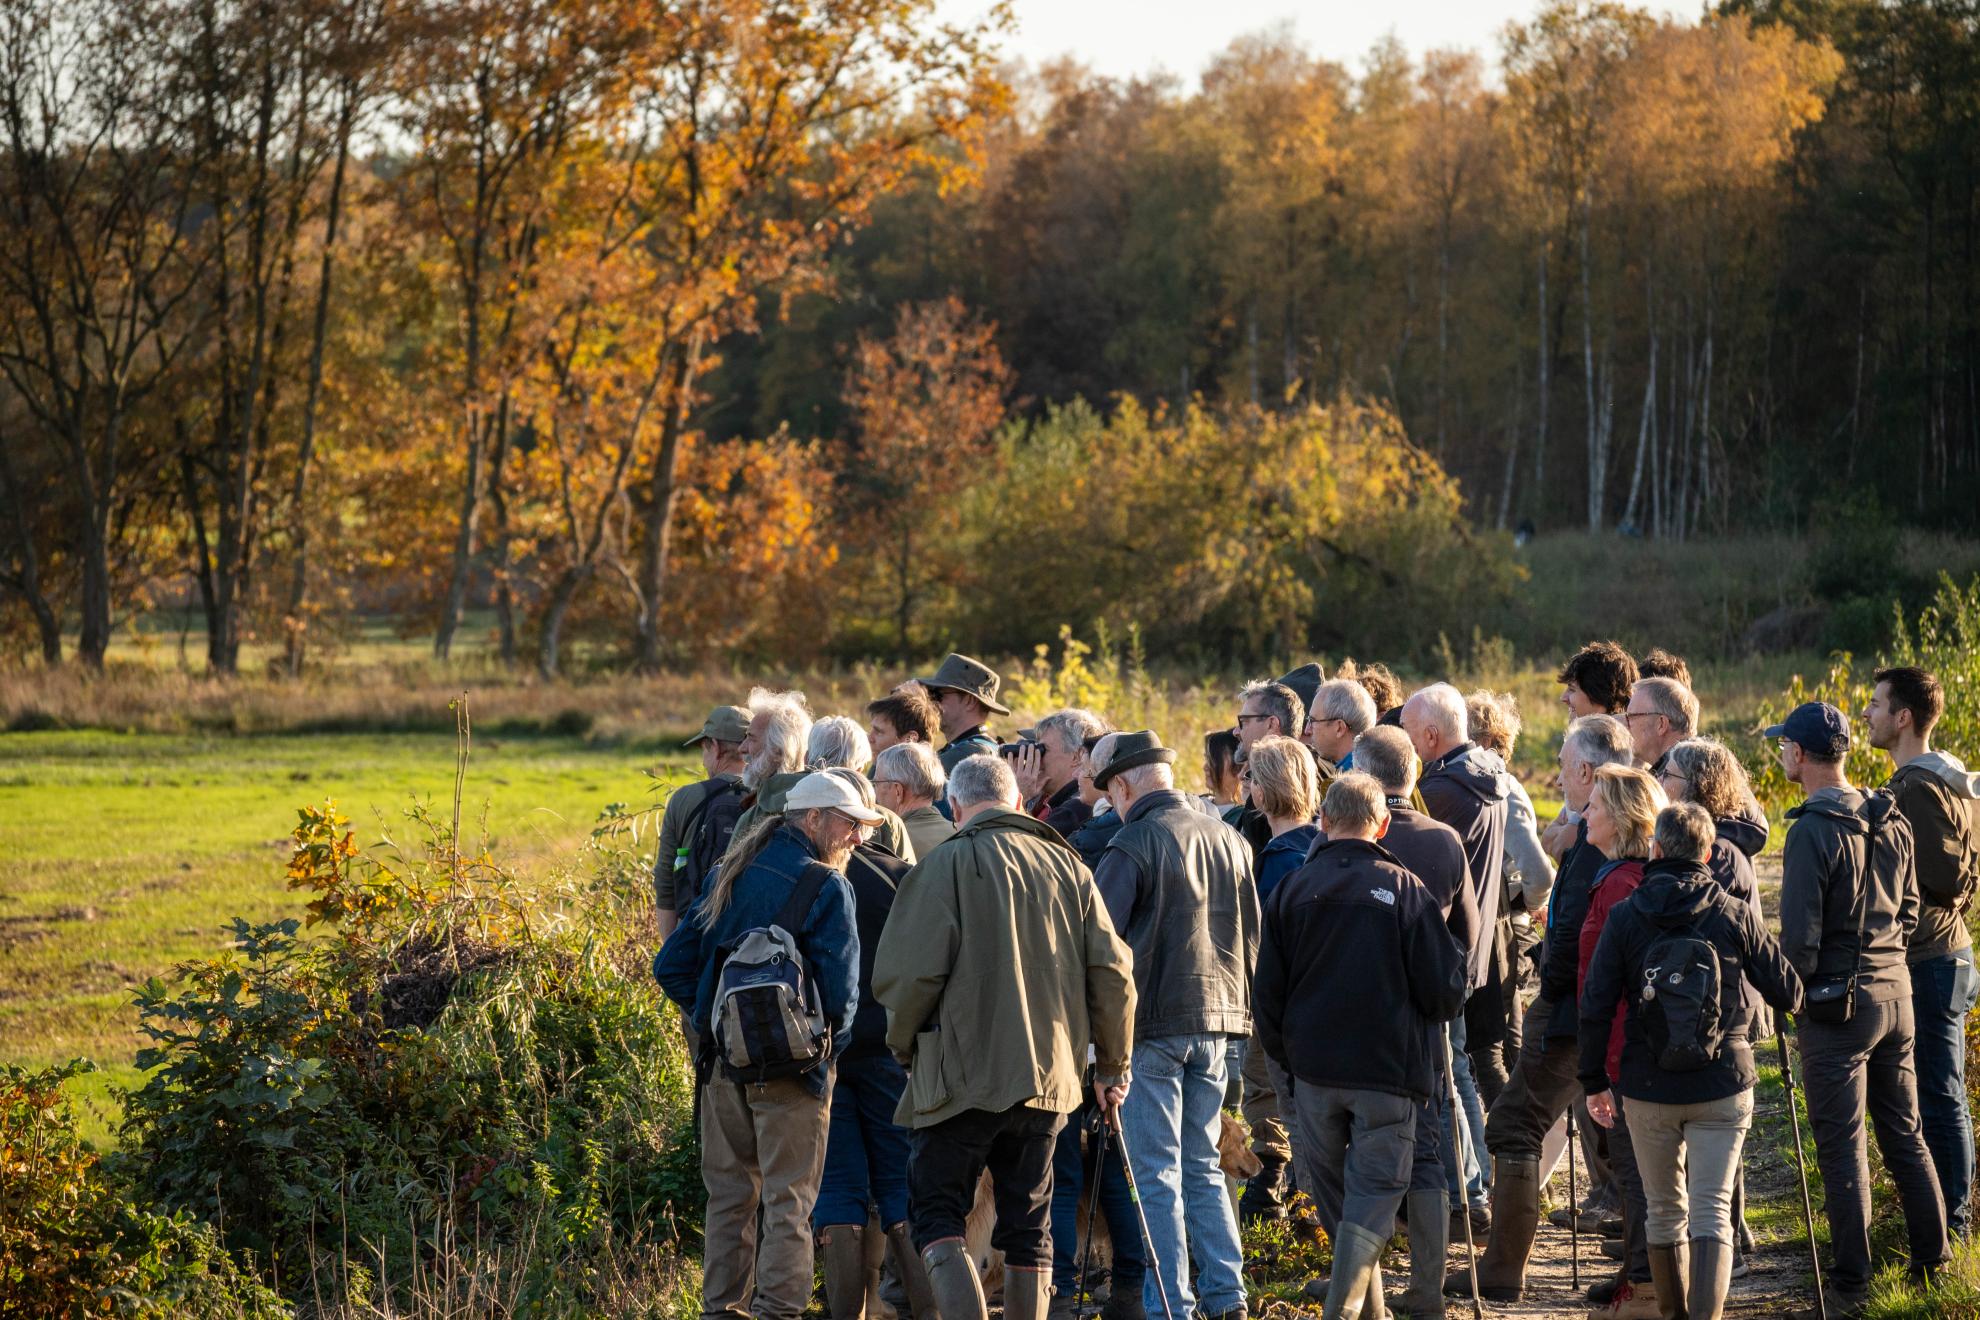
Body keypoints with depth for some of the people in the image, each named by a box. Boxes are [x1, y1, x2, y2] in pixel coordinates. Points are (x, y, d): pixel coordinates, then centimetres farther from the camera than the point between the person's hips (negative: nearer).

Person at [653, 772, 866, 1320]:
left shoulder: (730, 877, 11)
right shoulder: (824, 887, -9)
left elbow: (671, 967, 10)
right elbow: (841, 989, -14)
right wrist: (830, 1045, 4)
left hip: (723, 1065, 6)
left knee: (729, 1195, 14)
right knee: (788, 1201, 0)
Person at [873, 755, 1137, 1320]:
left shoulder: (948, 864, -7)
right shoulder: (1066, 864, 8)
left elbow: (909, 973, -13)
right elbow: (1111, 972, 6)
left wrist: (902, 1043, 5)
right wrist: (1112, 1065, 15)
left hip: (963, 1076, -5)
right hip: (1048, 1076, 5)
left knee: (936, 1214, 3)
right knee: (1028, 1227, 13)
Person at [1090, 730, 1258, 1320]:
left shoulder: (1134, 844, -11)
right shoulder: (1229, 839, 9)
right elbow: (1251, 933, 17)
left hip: (1153, 1022, -6)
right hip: (1217, 1016, 6)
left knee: (1156, 1172, 0)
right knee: (1203, 1167, 15)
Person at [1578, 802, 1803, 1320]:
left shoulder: (1624, 917, -3)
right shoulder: (1735, 915, -4)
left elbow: (1596, 1008, -3)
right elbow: (1789, 994, 2)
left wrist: (1594, 1081, 7)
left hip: (1648, 1088, 1)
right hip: (1722, 1086, -1)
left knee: (1664, 1210, 16)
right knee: (1712, 1211, -2)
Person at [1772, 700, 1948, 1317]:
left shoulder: (1812, 831, -18)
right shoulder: (1891, 822, 5)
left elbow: (1800, 935, -17)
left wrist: (1791, 991, -1)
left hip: (1838, 1001, -7)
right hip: (1896, 989, 7)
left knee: (1841, 1146, -1)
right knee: (1904, 1132, 16)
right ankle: (1932, 1259, 21)